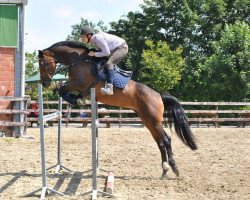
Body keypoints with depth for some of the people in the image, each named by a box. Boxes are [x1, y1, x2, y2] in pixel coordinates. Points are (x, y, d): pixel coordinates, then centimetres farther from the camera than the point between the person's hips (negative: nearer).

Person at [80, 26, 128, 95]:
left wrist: (94, 54, -17)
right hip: (115, 49, 11)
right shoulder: (93, 41, 3)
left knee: (109, 63, -25)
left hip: (122, 47, -11)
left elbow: (107, 53, -23)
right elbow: (102, 49, 14)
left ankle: (109, 87, -31)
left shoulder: (98, 38, -26)